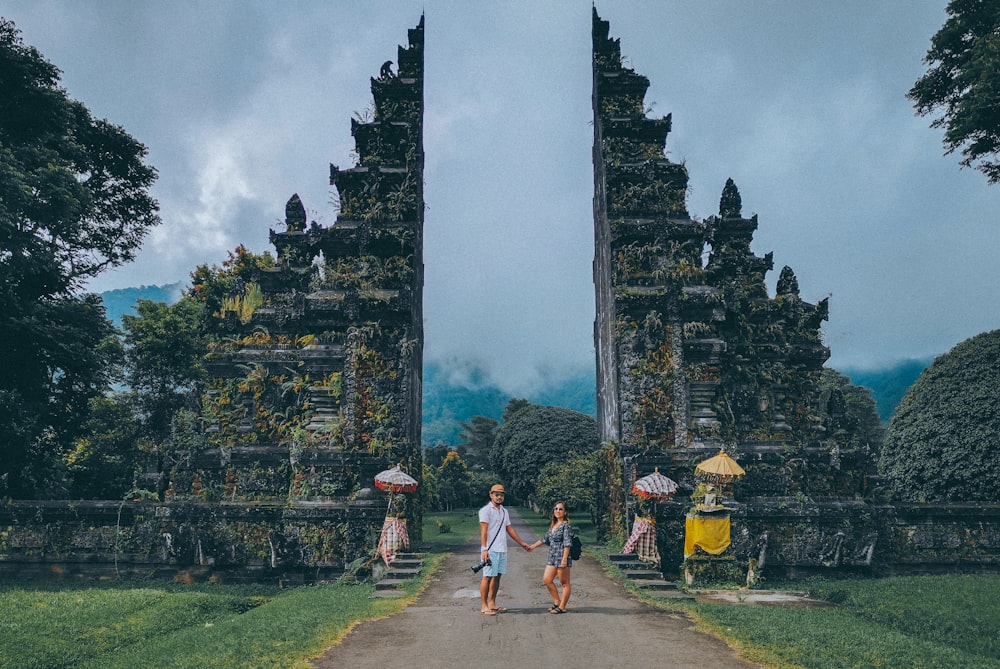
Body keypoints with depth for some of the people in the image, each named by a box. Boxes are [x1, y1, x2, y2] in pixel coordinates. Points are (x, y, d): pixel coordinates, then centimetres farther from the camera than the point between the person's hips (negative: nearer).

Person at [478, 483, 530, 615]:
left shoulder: (504, 512, 17)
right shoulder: (486, 510, -7)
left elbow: (510, 529, 24)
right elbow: (483, 531, -13)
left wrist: (521, 543, 26)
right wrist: (484, 549, -21)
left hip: (502, 550, 7)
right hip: (491, 550, -7)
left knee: (497, 576, 8)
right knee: (487, 577, -5)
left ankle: (492, 603, 15)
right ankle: (484, 606, -2)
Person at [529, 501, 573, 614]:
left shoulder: (565, 525, -10)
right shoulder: (553, 525, 13)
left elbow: (567, 543, -16)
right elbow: (545, 539, 26)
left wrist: (564, 559, -22)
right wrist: (533, 546, 32)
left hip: (562, 557, -9)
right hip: (552, 557, 9)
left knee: (564, 583, 2)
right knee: (546, 580, 7)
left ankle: (562, 607, 9)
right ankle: (557, 602, 20)